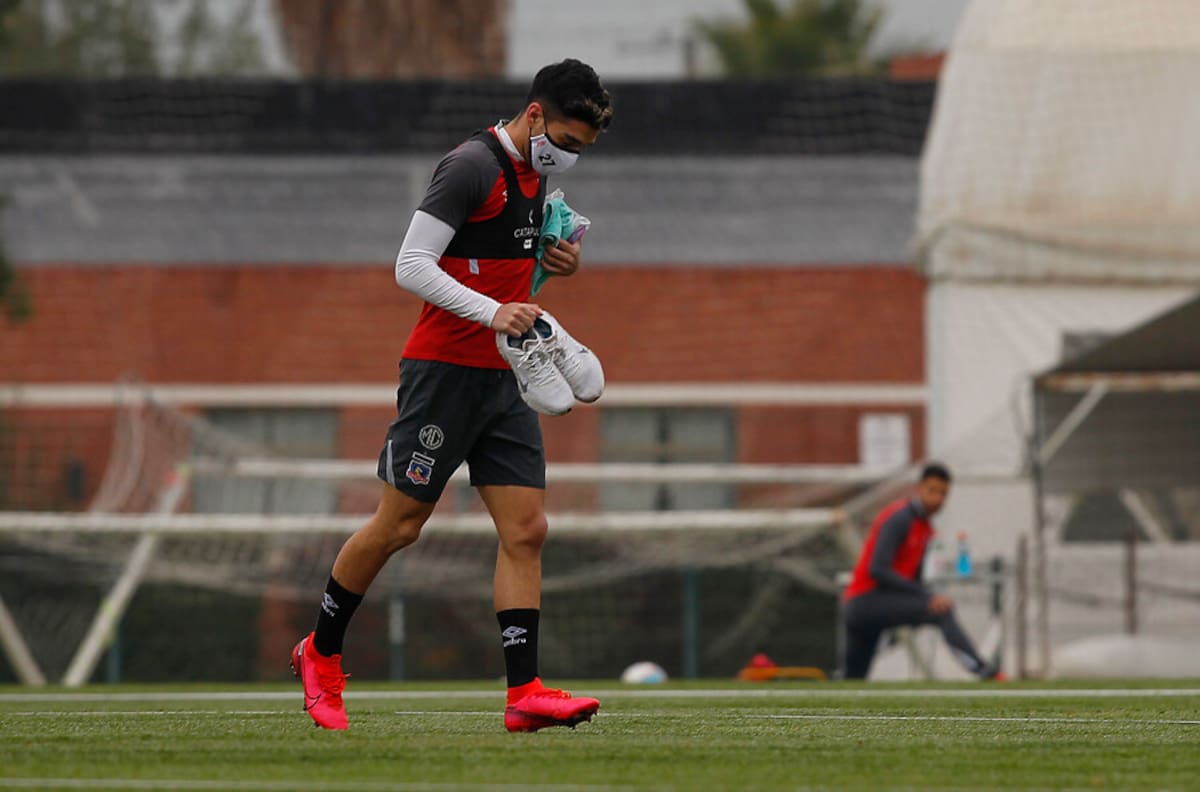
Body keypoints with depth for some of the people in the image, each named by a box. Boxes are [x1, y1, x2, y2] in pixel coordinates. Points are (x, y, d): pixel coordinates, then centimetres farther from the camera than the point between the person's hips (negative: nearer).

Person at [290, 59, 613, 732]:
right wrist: (493, 313, -27)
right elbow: (411, 266, -19)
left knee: (527, 530, -3)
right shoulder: (472, 166, -14)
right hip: (445, 369, -8)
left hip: (504, 379, 8)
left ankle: (524, 692, -6)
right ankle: (321, 652, 19)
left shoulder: (536, 173, 13)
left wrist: (559, 262, 7)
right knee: (399, 525, -1)